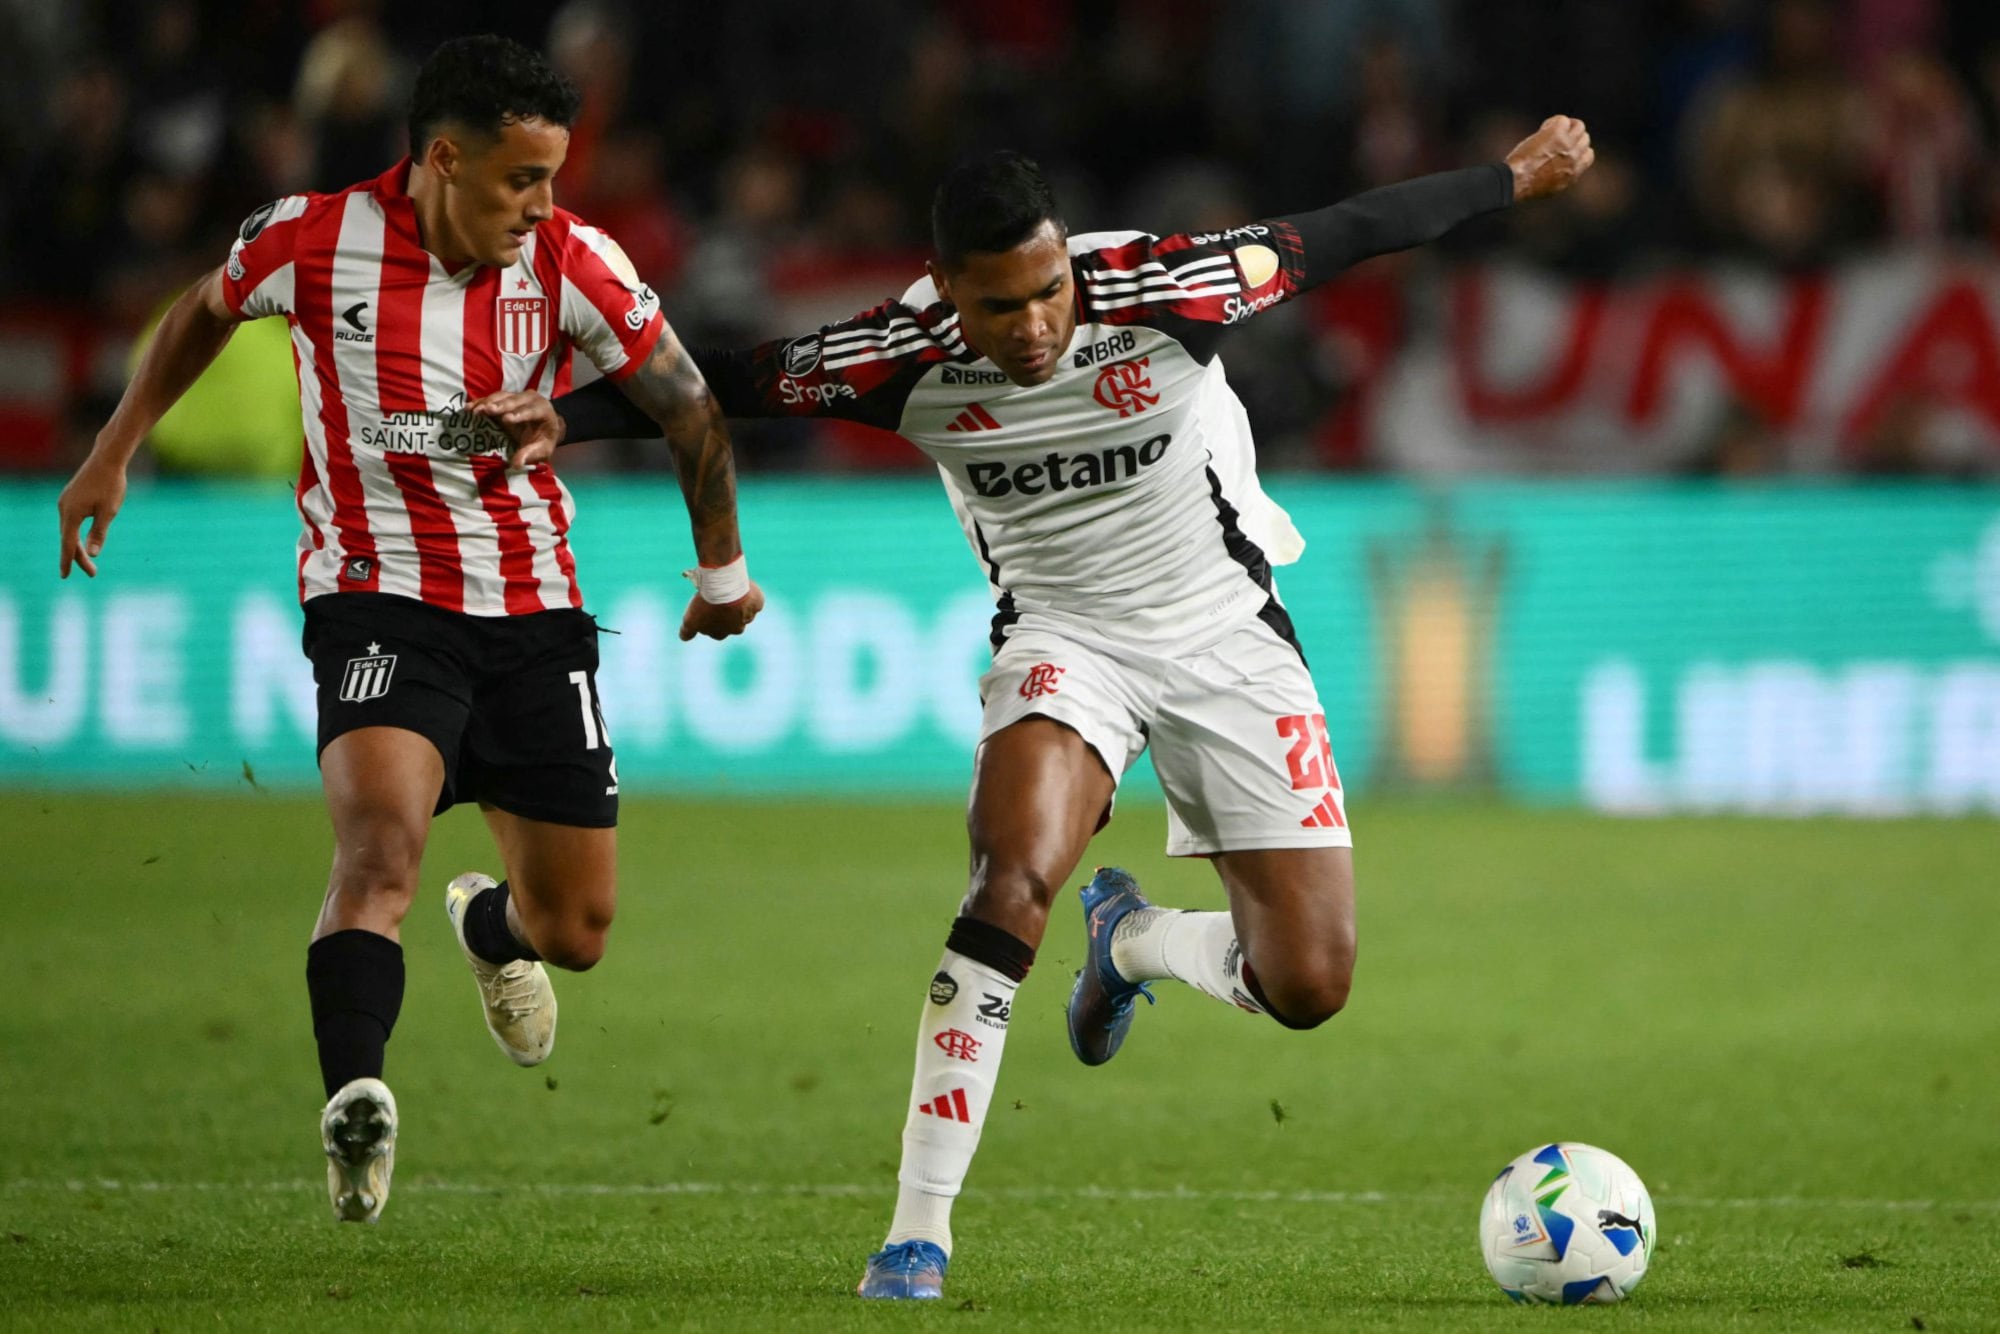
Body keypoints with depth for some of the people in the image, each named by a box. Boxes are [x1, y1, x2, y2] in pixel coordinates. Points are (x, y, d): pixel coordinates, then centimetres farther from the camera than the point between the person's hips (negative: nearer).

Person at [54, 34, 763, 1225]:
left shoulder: (571, 265, -9)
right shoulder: (313, 242, -12)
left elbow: (687, 404, 6)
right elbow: (205, 315, 12)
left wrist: (725, 570, 16)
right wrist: (115, 453, 15)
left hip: (535, 607, 3)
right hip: (380, 601, -3)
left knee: (576, 934, 9)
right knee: (383, 836, -32)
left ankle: (492, 925, 46)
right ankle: (356, 1106, -43)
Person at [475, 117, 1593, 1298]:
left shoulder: (1159, 292, -24)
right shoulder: (905, 361, -20)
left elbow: (1341, 237, -12)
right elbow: (727, 383, -7)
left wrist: (1520, 176, 0)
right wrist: (563, 420, -19)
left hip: (1227, 636, 0)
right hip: (1064, 637, 0)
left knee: (1309, 986, -6)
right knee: (1016, 880, -30)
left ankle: (1133, 939, 30)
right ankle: (920, 1225, -25)